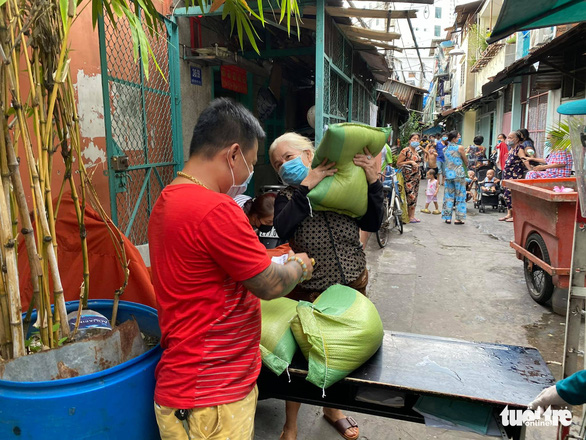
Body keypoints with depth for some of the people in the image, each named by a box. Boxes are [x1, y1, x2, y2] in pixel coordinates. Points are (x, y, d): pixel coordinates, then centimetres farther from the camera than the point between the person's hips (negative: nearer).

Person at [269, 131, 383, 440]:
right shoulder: (288, 198, -6)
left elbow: (372, 223, -10)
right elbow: (283, 228, -29)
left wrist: (373, 181, -21)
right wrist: (307, 185, -29)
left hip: (353, 289, 3)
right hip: (310, 295, -2)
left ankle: (332, 408, 50)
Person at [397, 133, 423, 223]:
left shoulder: (416, 151, 16)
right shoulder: (405, 150, -8)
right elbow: (398, 163, -13)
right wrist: (410, 162, -18)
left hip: (416, 176, 8)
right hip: (408, 176, -8)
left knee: (415, 196, 7)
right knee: (411, 196, -11)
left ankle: (412, 215, 12)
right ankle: (409, 217, -4)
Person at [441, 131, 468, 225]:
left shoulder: (445, 149, 9)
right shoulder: (460, 147, -6)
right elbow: (466, 162, 2)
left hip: (448, 174, 5)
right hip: (459, 174, -5)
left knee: (449, 196, 10)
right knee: (460, 196, 2)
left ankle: (447, 217, 10)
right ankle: (459, 218, 3)